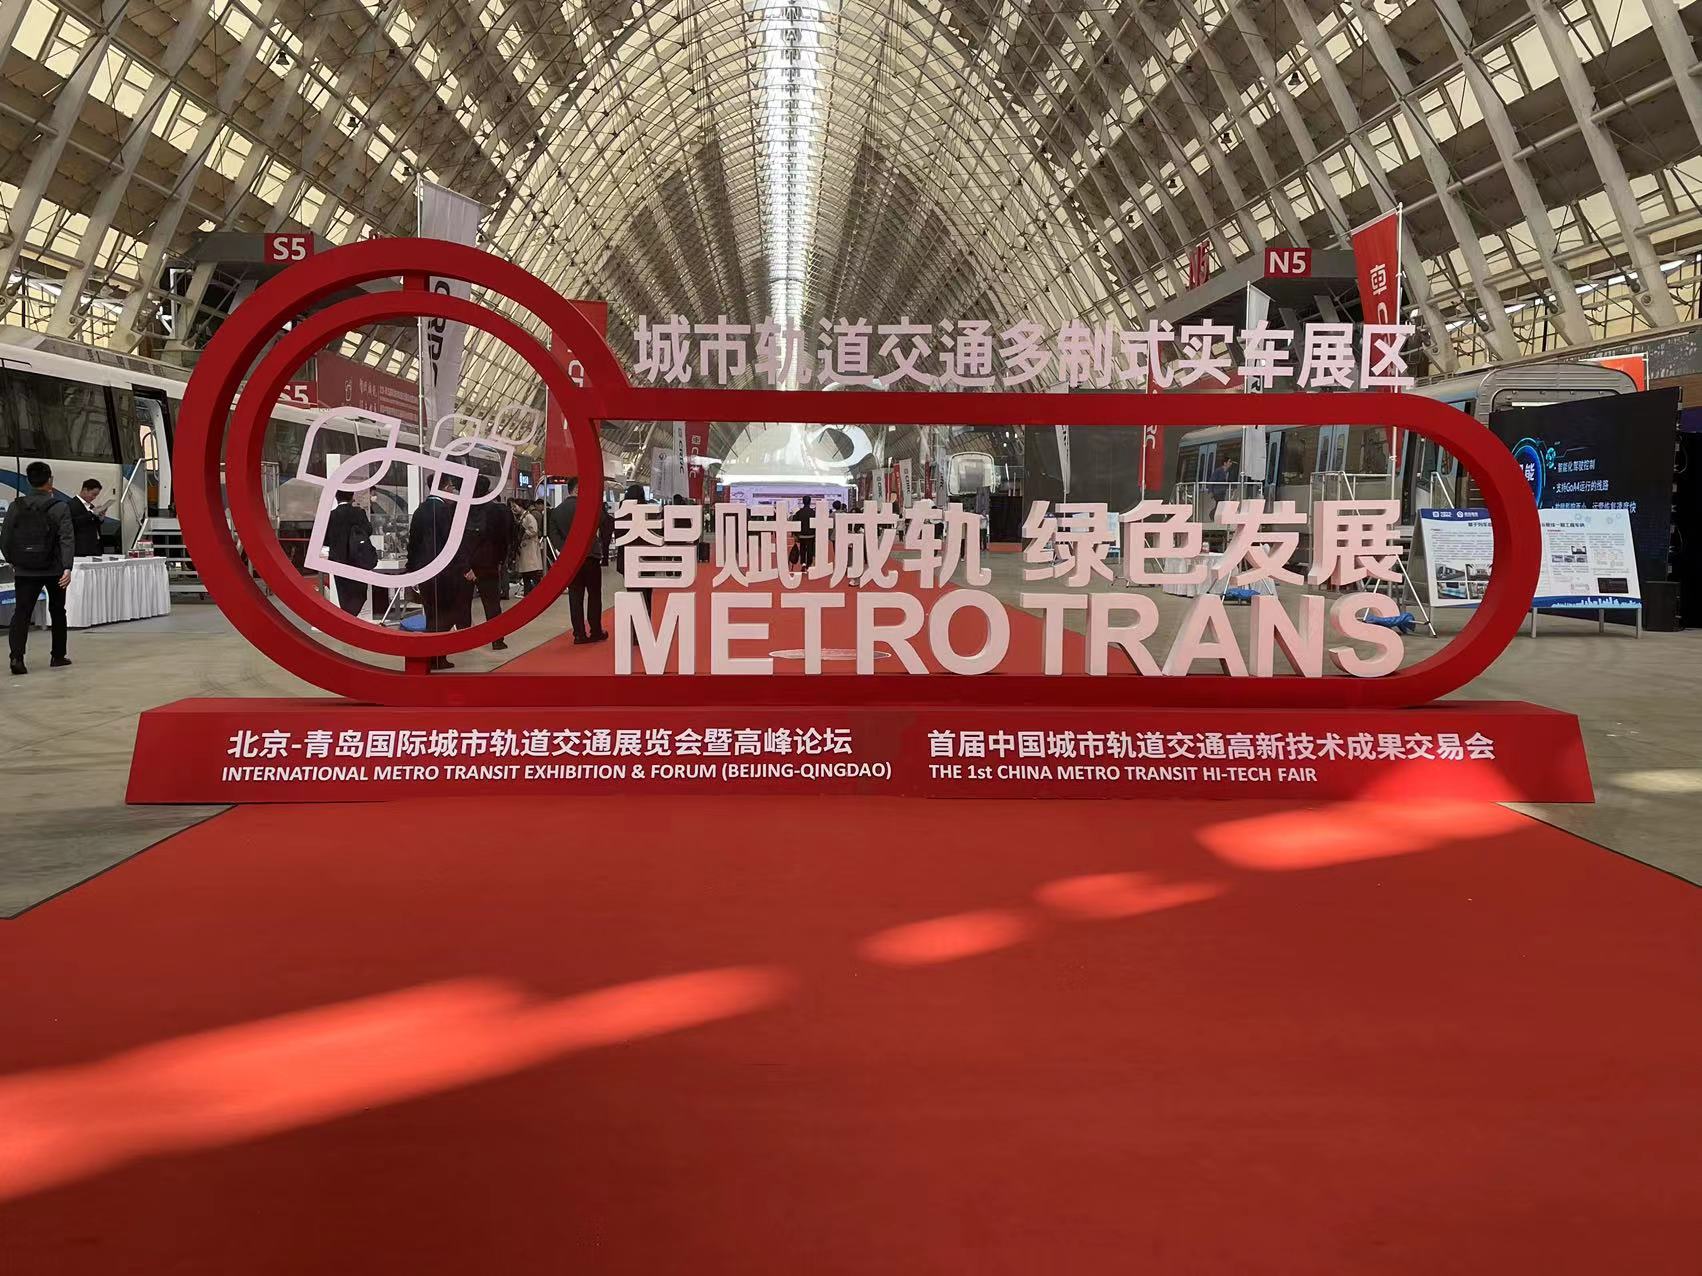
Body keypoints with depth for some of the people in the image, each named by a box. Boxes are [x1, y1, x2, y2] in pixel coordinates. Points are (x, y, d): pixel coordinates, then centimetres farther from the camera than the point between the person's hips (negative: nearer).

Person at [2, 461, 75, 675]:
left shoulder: (16, 507, -1)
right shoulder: (60, 507, -8)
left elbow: (5, 538, 1)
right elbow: (67, 539, -17)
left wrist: (12, 561, 16)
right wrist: (67, 568, -20)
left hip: (25, 570, 1)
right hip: (54, 569, -1)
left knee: (21, 613, -3)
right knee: (57, 611, 16)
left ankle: (16, 656, -20)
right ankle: (58, 656, 24)